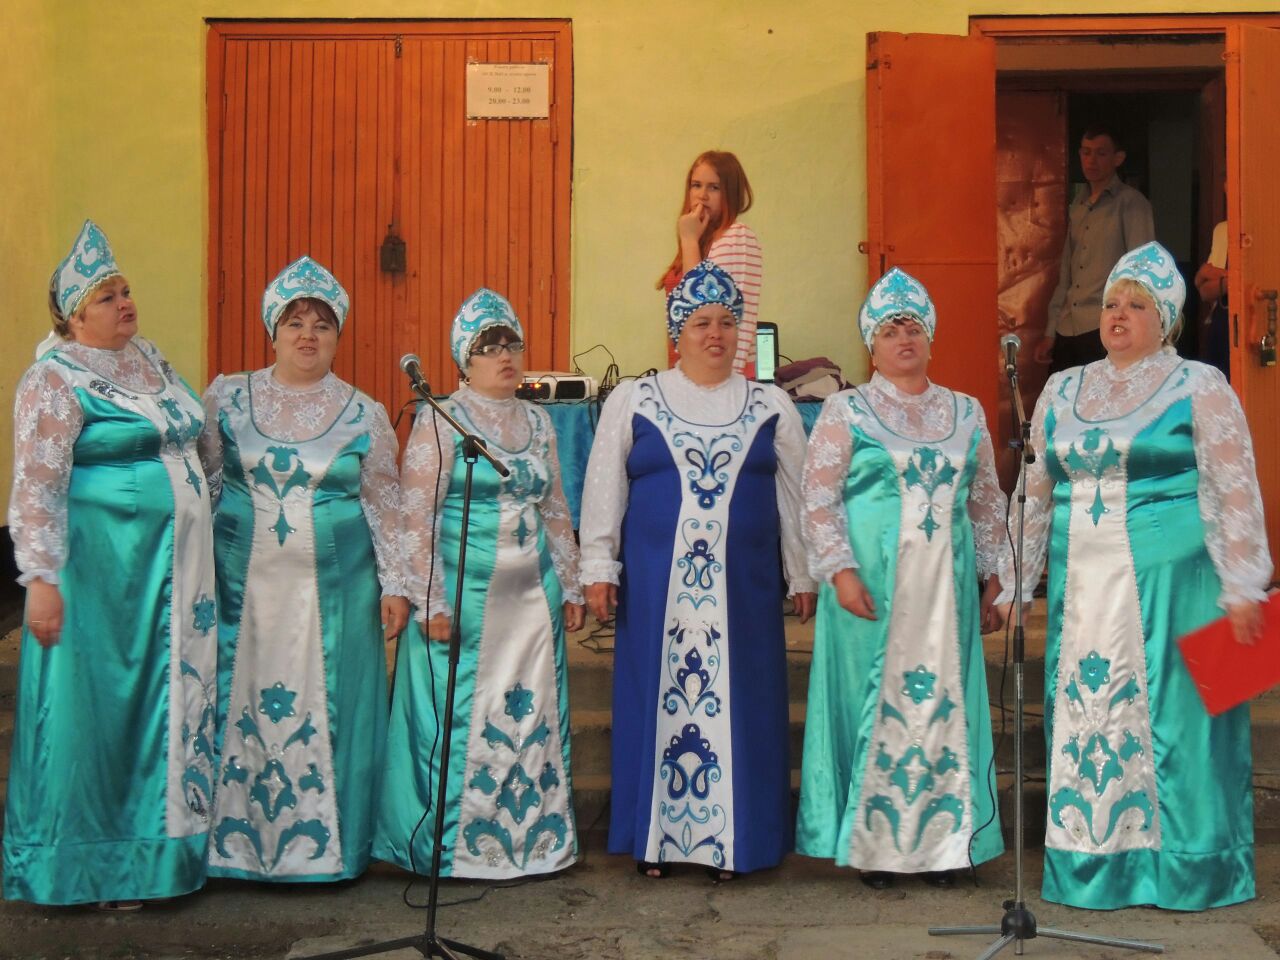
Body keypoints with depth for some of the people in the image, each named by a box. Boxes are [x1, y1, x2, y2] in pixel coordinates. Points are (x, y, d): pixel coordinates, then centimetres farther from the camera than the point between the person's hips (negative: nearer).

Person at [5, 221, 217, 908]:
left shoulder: (148, 359, 12)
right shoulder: (55, 381, -10)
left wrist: (203, 553, 22)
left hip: (172, 566, 7)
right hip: (101, 572, -7)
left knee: (172, 701, 11)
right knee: (97, 707, 1)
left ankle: (164, 840, 23)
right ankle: (93, 867, 13)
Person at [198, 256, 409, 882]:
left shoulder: (364, 415, 3)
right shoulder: (227, 397, 4)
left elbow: (386, 505, 6)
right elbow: (203, 484, 10)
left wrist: (394, 584, 3)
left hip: (335, 583, 0)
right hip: (243, 578, 1)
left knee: (327, 707, 2)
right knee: (239, 703, 2)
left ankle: (325, 843, 14)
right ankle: (237, 837, 16)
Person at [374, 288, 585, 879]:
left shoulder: (537, 422, 13)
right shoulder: (439, 422, -4)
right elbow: (416, 518, -8)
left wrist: (570, 588, 16)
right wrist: (429, 603, -13)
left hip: (532, 597, 5)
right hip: (465, 595, -5)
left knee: (534, 718, 8)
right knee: (462, 719, -2)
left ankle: (533, 837, 20)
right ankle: (455, 846, 10)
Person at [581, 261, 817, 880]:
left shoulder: (771, 407, 9)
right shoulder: (633, 402, 6)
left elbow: (793, 497, 11)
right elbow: (603, 489, 6)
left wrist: (801, 575, 10)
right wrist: (598, 568, 0)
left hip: (743, 585, 1)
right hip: (656, 584, -1)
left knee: (738, 704, 3)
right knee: (658, 699, 3)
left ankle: (731, 839, 13)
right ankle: (655, 837, 13)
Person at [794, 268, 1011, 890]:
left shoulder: (966, 413, 13)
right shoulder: (845, 411, 2)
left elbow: (987, 503, 16)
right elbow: (819, 497, -3)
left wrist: (992, 581, 11)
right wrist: (842, 571, -13)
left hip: (945, 585, 3)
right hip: (871, 586, -3)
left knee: (944, 702, 4)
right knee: (873, 701, 0)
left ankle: (941, 841, 13)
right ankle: (872, 842, 9)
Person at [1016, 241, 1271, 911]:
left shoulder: (1198, 388, 0)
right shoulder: (1062, 391, 13)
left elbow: (1235, 491, -4)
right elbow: (1036, 493, 16)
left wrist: (1241, 589, -10)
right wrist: (1018, 582, 14)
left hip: (1167, 579, -4)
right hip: (1082, 583, 4)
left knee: (1168, 713, -1)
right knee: (1082, 712, 5)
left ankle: (1187, 869, 12)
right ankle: (1091, 864, 16)